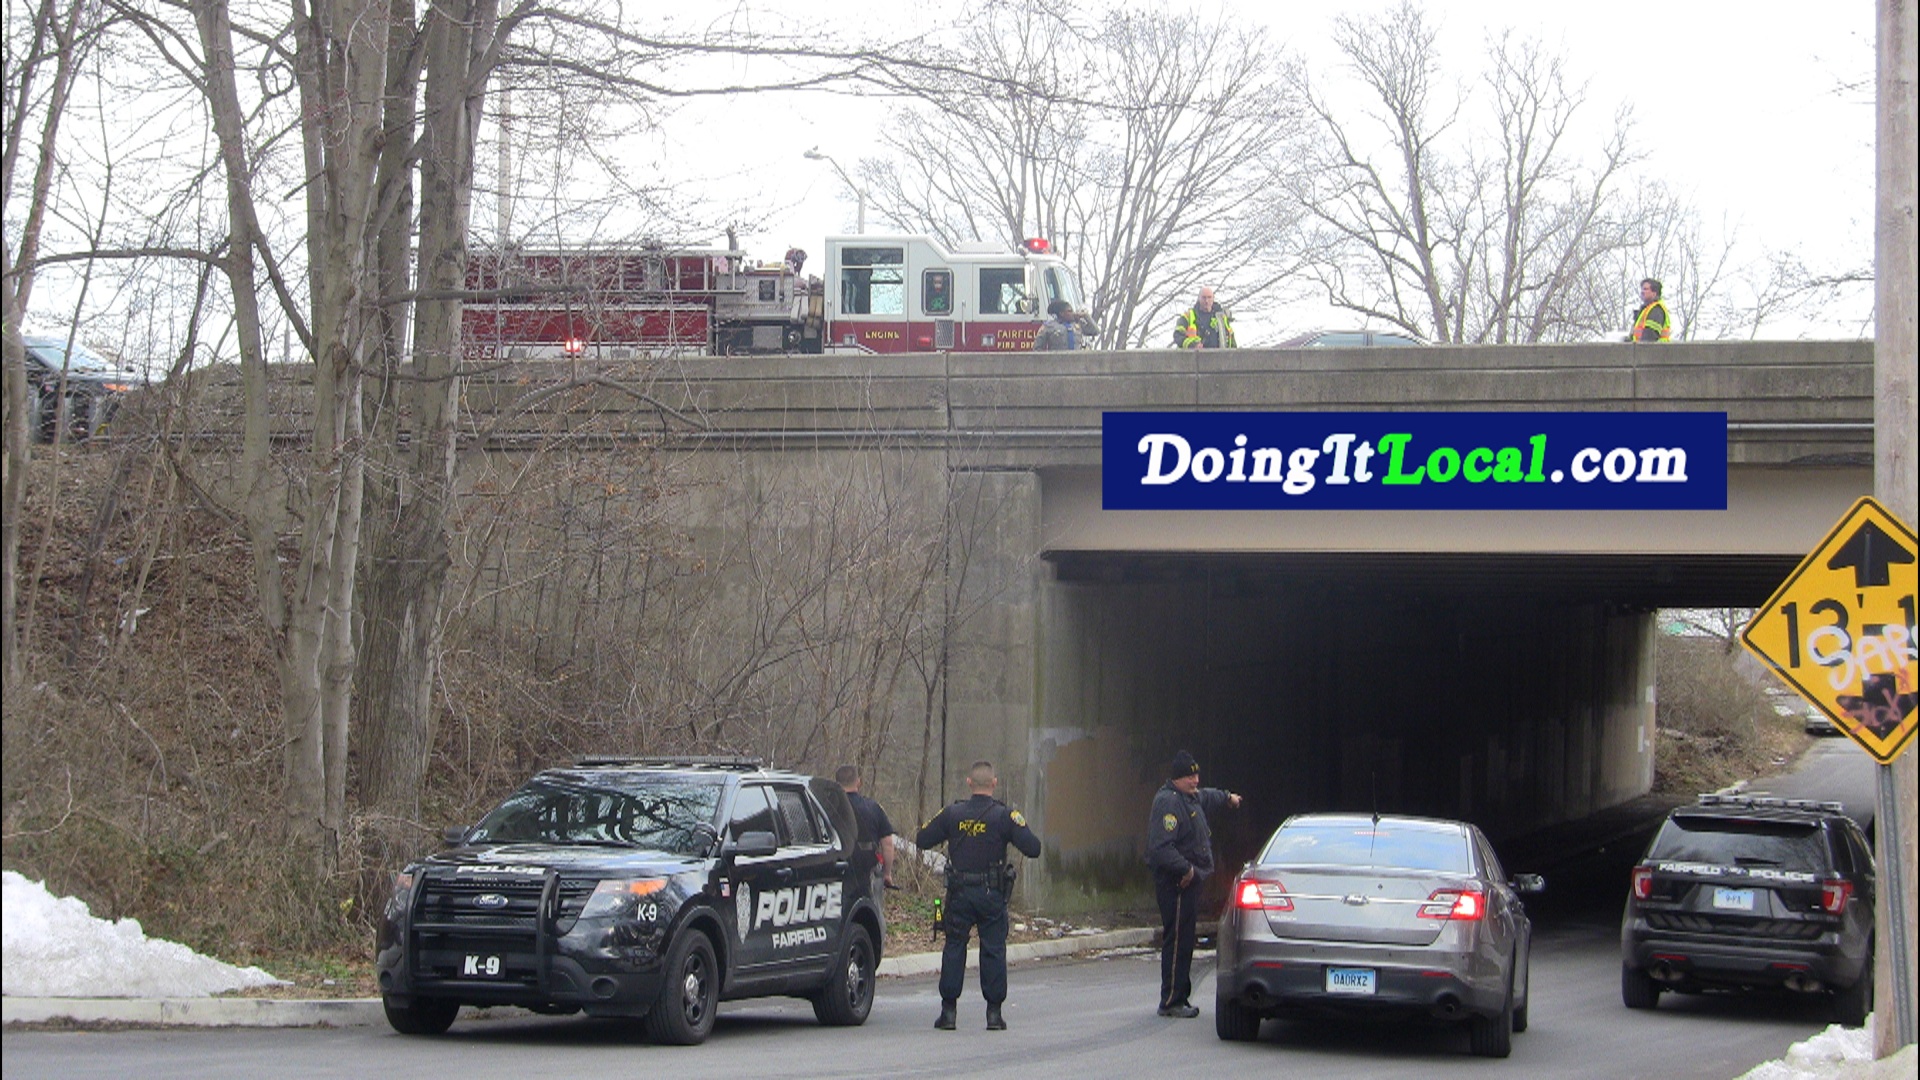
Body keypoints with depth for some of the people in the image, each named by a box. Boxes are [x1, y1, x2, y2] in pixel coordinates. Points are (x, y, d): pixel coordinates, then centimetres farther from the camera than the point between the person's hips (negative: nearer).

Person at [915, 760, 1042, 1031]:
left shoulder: (952, 814, -1)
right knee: (993, 950, 5)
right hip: (992, 895, -1)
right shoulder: (1004, 816, -7)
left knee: (954, 948, 8)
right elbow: (1033, 848, -10)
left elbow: (922, 839, 6)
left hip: (959, 896, 1)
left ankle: (948, 1010, 6)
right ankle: (994, 1012, 4)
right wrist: (1019, 827, 10)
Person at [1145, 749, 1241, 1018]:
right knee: (1177, 940, -10)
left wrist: (1227, 797, 61)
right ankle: (1171, 1001, -9)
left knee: (1184, 940, 12)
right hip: (1176, 883, -11)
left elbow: (1207, 797, 44)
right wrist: (1185, 869, -27)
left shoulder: (1192, 798, 16)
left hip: (1189, 879, 11)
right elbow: (1161, 847, -26)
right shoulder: (1167, 802, -17)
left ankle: (1179, 998, 17)